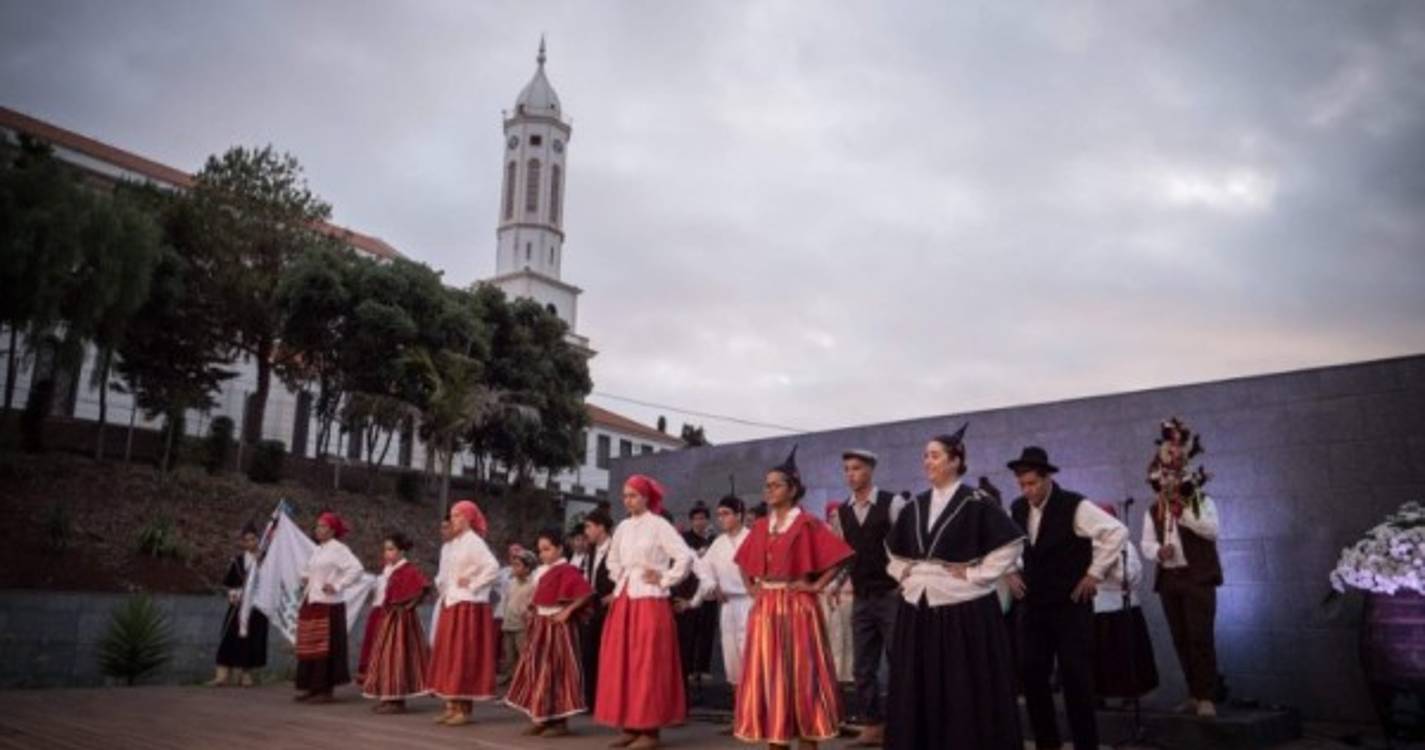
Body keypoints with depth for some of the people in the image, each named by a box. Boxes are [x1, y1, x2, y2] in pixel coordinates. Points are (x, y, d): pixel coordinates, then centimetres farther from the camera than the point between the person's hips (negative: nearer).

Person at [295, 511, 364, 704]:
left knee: (325, 648, -4)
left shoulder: (338, 549, -10)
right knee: (308, 647, 11)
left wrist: (338, 586, -19)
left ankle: (324, 690, 2)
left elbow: (357, 568, -21)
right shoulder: (317, 550, 16)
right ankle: (310, 687, 20)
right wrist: (305, 578, 15)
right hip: (311, 603, 9)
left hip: (327, 605, -9)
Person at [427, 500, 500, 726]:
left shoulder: (474, 542, -13)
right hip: (452, 605, 9)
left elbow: (493, 566, -27)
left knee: (464, 657, -5)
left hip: (469, 607, -9)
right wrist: (446, 594, 9)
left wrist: (473, 586, -18)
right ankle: (452, 705, 17)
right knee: (448, 657, 10)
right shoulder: (455, 543, 12)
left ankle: (464, 708, 2)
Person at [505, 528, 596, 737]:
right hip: (541, 626, 9)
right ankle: (542, 719, 17)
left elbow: (586, 593, -24)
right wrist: (534, 612, 6)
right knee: (538, 670, 10)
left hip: (556, 626, -9)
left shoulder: (566, 571, -14)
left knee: (555, 671, -5)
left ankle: (560, 721, 2)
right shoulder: (542, 572, 12)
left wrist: (567, 611, -20)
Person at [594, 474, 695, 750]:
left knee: (648, 665, -5)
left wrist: (664, 580, -9)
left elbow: (685, 557, -15)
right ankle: (629, 726, 14)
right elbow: (612, 560, 28)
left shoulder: (659, 525, -7)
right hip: (623, 601, 7)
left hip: (650, 602, -7)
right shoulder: (623, 527, 12)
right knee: (621, 664, 6)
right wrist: (619, 580, 13)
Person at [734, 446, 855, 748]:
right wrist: (751, 587, 11)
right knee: (767, 673, 6)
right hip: (765, 607, 6)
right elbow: (744, 562, 24)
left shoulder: (807, 524, -7)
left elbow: (837, 556, -11)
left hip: (797, 606, -6)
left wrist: (817, 585, -11)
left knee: (800, 674, -1)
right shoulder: (761, 527, 11)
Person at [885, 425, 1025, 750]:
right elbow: (892, 547, 25)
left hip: (963, 607, -6)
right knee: (919, 688, 9)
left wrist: (977, 574, -10)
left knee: (966, 690, 0)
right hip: (918, 608, 6)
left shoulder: (976, 503, -7)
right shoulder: (915, 506, 10)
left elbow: (1012, 542, -8)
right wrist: (901, 573, 10)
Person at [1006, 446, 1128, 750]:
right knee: (1032, 675, 7)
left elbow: (1117, 532, -20)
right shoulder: (1016, 509, 3)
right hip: (1034, 605, 6)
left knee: (1075, 677, -2)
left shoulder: (1074, 506, -15)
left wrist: (1095, 574, -17)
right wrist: (1010, 573, 7)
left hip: (1070, 604, -5)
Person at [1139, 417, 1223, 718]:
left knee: (1201, 637, -10)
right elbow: (1146, 542, 4)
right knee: (1181, 640, 8)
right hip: (1168, 580, 5)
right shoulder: (1153, 511, 12)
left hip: (1197, 577, -5)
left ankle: (1207, 697, -5)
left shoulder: (1202, 502, 2)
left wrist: (1184, 513, -15)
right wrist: (1158, 551, -17)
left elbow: (1211, 530, -15)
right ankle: (1194, 694, 17)